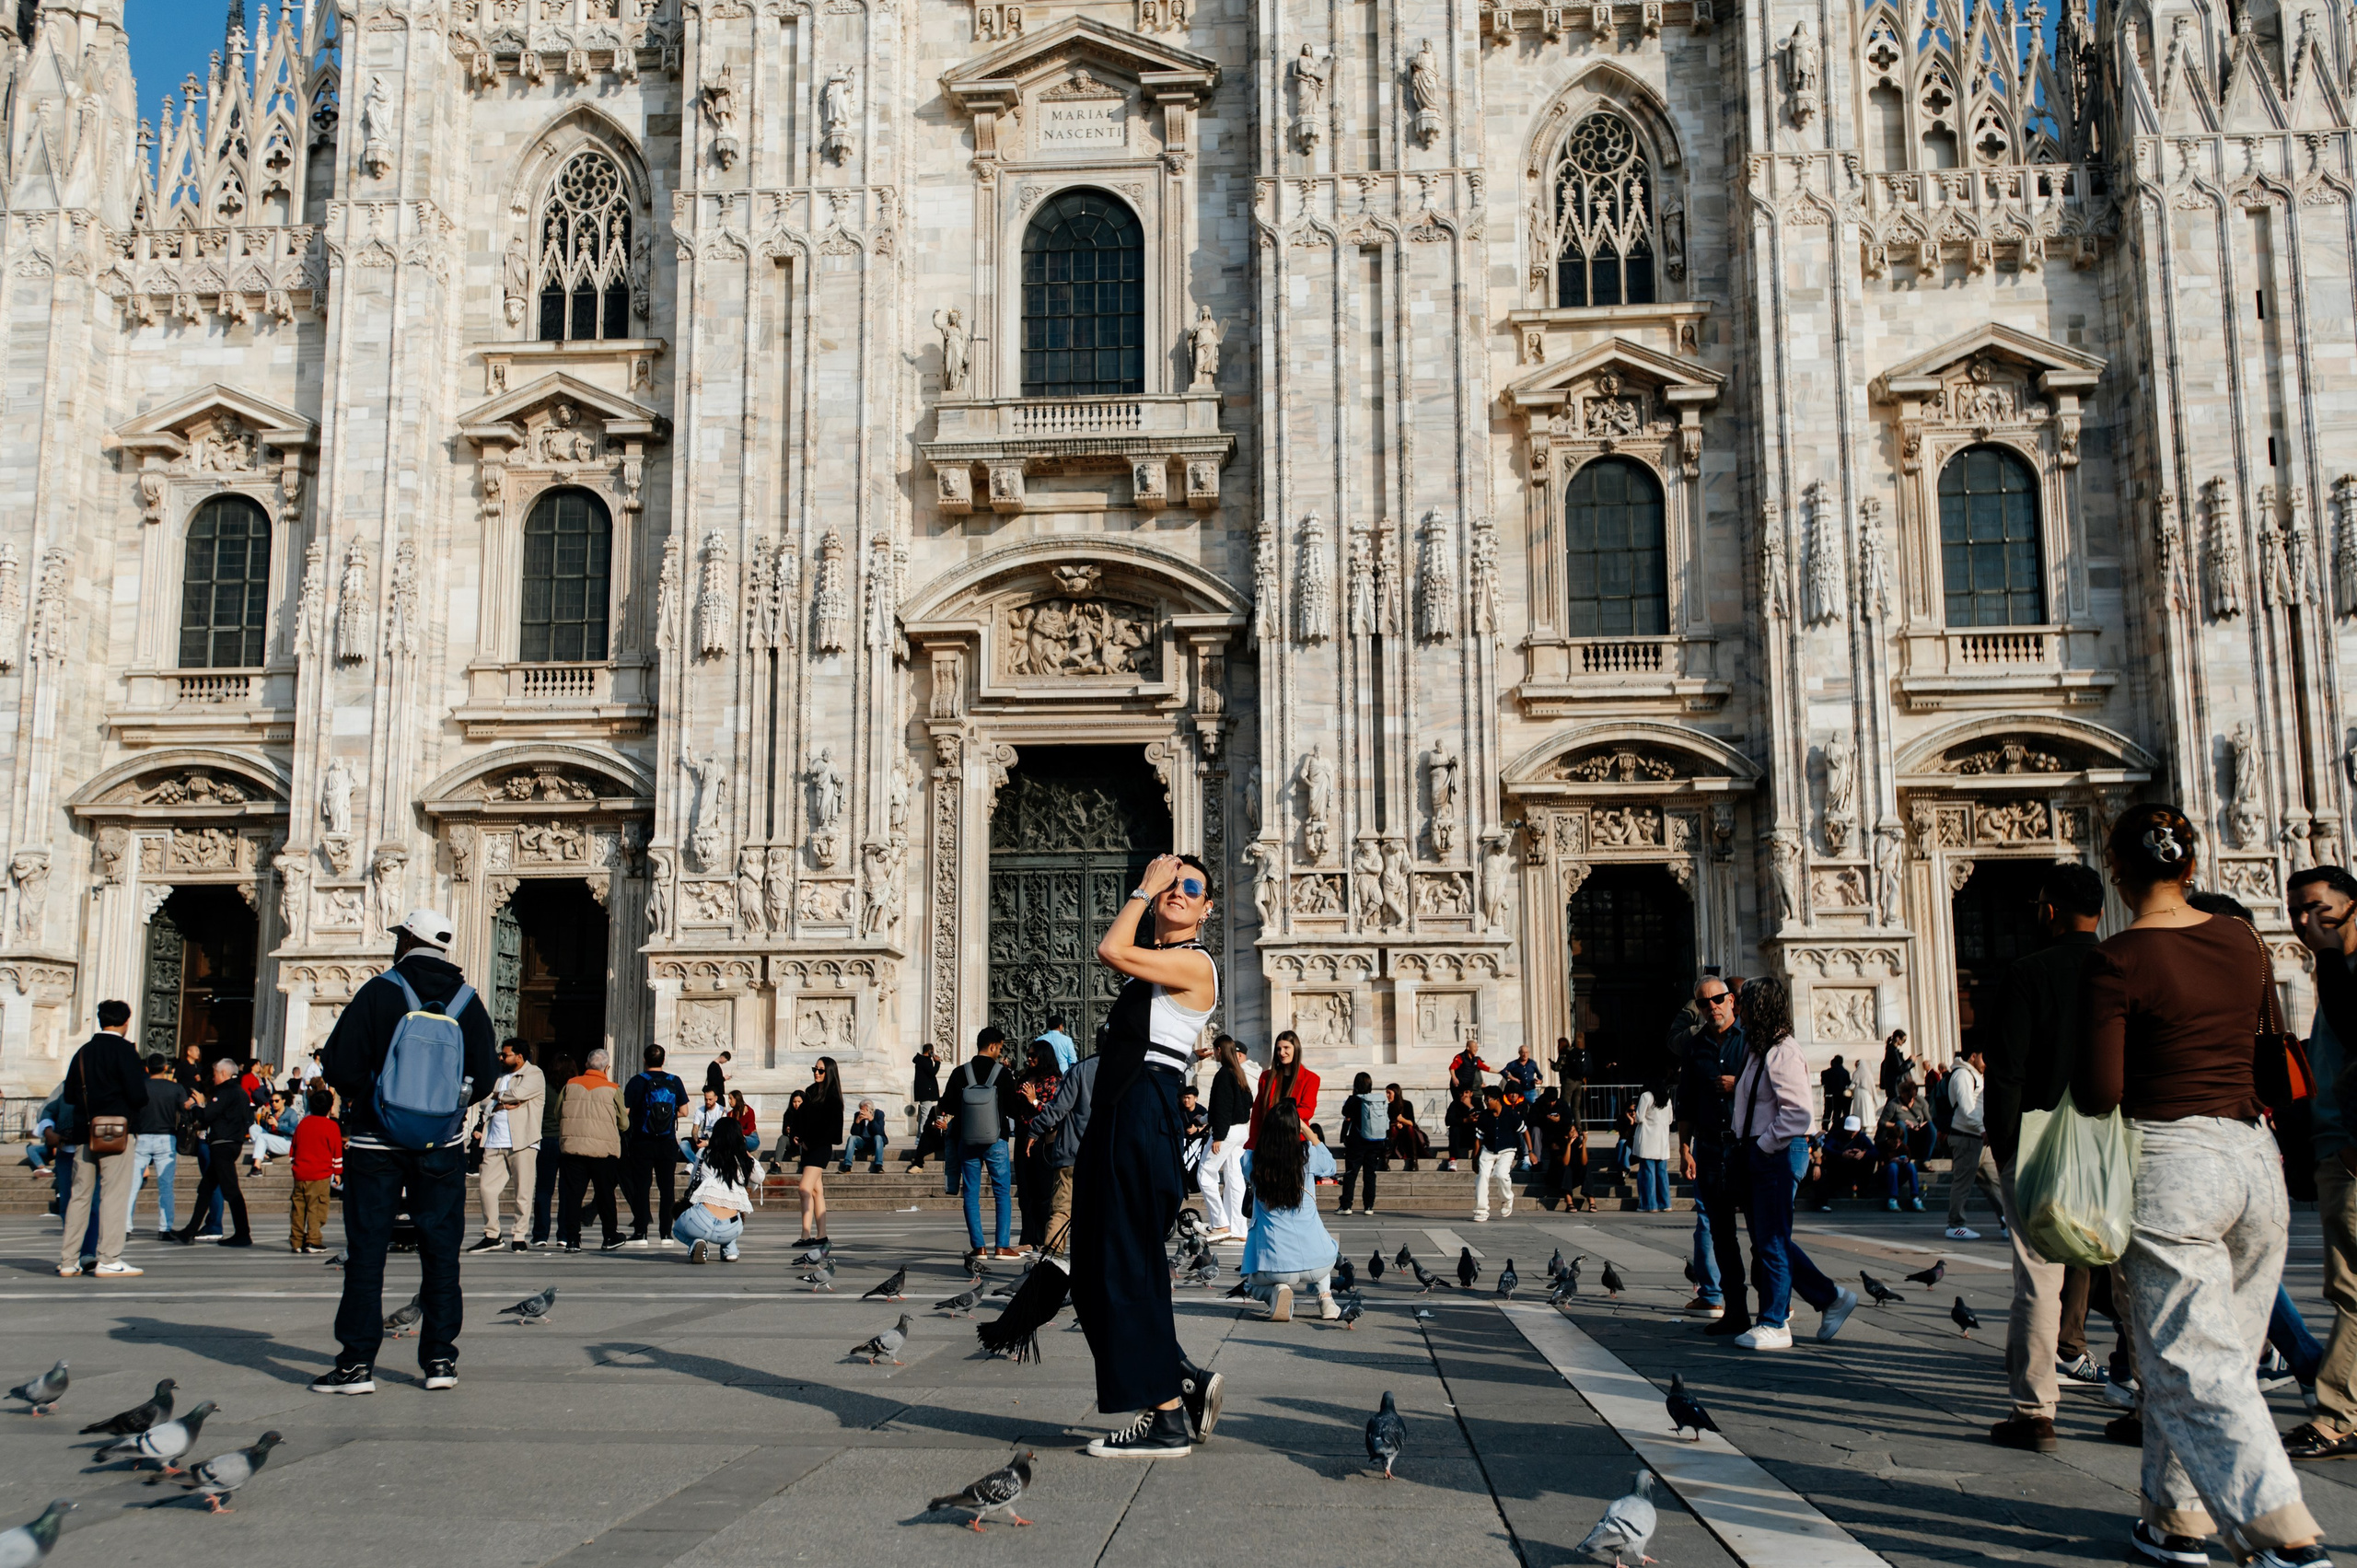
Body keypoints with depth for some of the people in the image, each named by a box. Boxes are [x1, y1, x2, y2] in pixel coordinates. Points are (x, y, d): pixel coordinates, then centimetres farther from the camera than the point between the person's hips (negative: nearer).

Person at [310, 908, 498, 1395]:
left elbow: (341, 1069, -10)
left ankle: (357, 1363, 2)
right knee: (440, 1251, 9)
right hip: (443, 1148, 2)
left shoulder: (379, 993, -8)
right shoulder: (468, 1001, 1)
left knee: (366, 1251, 3)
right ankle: (440, 1358, 11)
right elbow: (485, 1078, 1)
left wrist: (359, 1099, 11)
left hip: (376, 1145, -2)